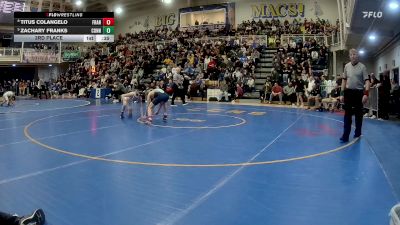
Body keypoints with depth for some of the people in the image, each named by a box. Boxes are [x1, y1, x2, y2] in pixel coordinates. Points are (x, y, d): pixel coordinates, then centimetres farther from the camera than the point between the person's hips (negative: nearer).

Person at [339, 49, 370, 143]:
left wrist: (366, 94, -20)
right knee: (347, 114, -1)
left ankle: (357, 133, 22)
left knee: (358, 114, 8)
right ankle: (345, 136, -1)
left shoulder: (362, 67, -4)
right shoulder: (346, 66, 6)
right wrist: (342, 93, 6)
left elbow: (367, 81, -8)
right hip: (348, 92, 2)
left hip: (359, 92, -2)